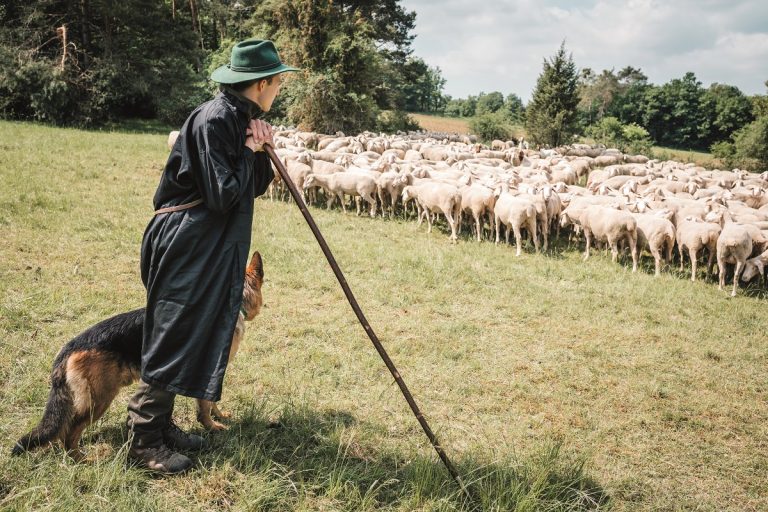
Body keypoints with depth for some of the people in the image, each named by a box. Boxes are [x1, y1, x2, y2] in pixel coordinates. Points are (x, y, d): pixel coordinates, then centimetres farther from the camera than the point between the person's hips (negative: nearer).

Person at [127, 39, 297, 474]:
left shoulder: (242, 119, 9)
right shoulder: (214, 120, -19)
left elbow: (254, 188, 13)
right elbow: (223, 197, -23)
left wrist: (262, 152, -4)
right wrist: (250, 152, -12)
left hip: (214, 249, 10)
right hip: (187, 247, -10)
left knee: (200, 336, 14)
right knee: (173, 338, -2)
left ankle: (161, 423, 27)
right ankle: (144, 439, 11)